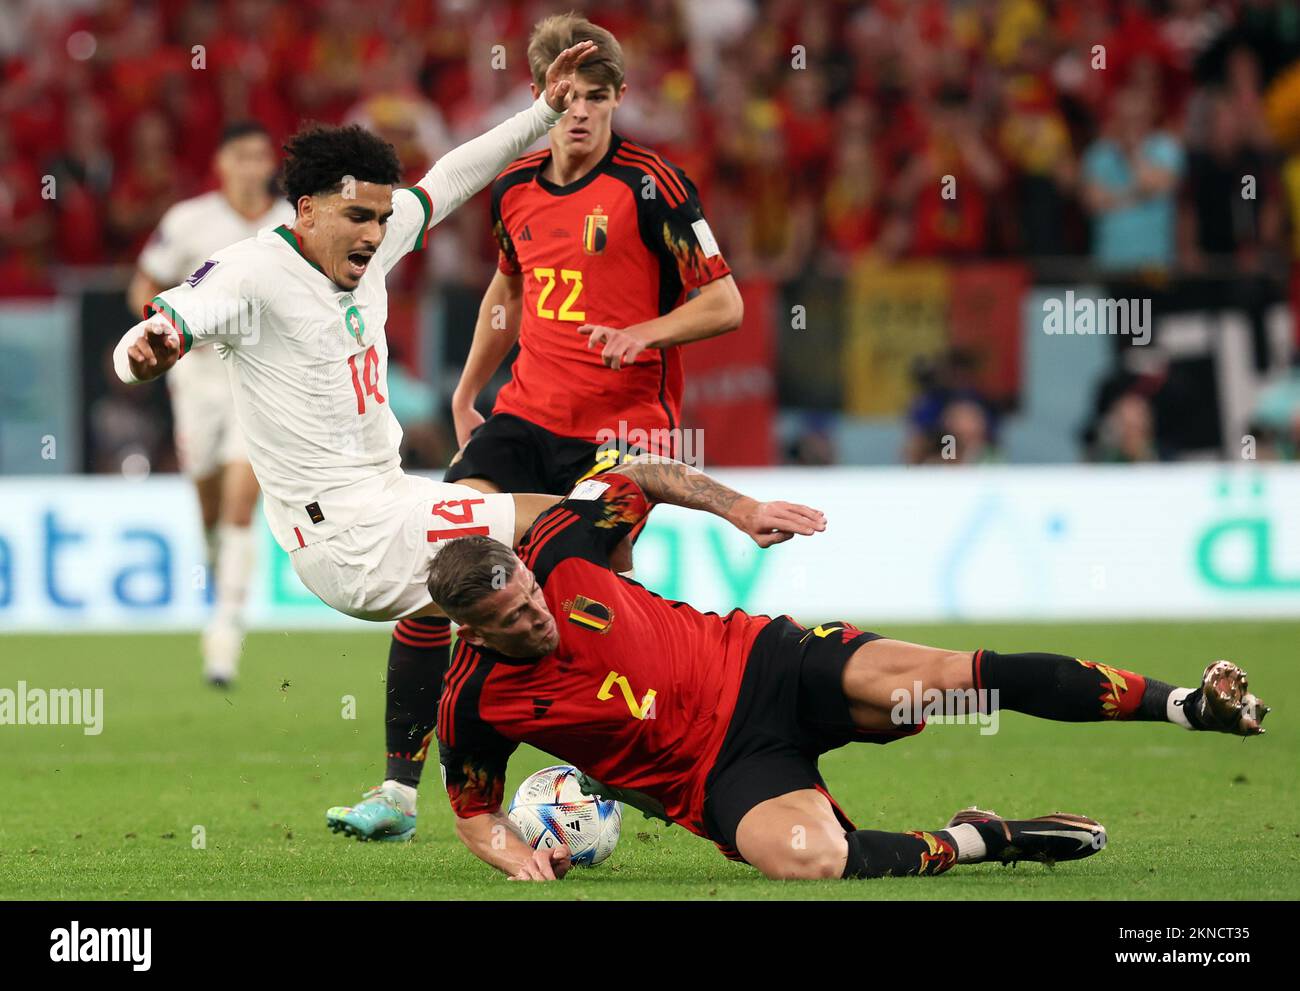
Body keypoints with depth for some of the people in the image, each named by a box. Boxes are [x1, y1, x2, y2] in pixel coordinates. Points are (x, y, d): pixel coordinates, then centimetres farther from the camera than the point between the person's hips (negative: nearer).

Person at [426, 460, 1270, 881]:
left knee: (915, 676, -25)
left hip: (757, 665, 2)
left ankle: (1185, 703, -19)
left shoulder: (559, 548, -7)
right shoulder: (474, 706, -11)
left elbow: (638, 480, 13)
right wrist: (514, 854, -14)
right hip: (724, 771, -2)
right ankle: (969, 842, -7)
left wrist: (735, 507, 3)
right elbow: (473, 810, 6)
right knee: (806, 856, -37)